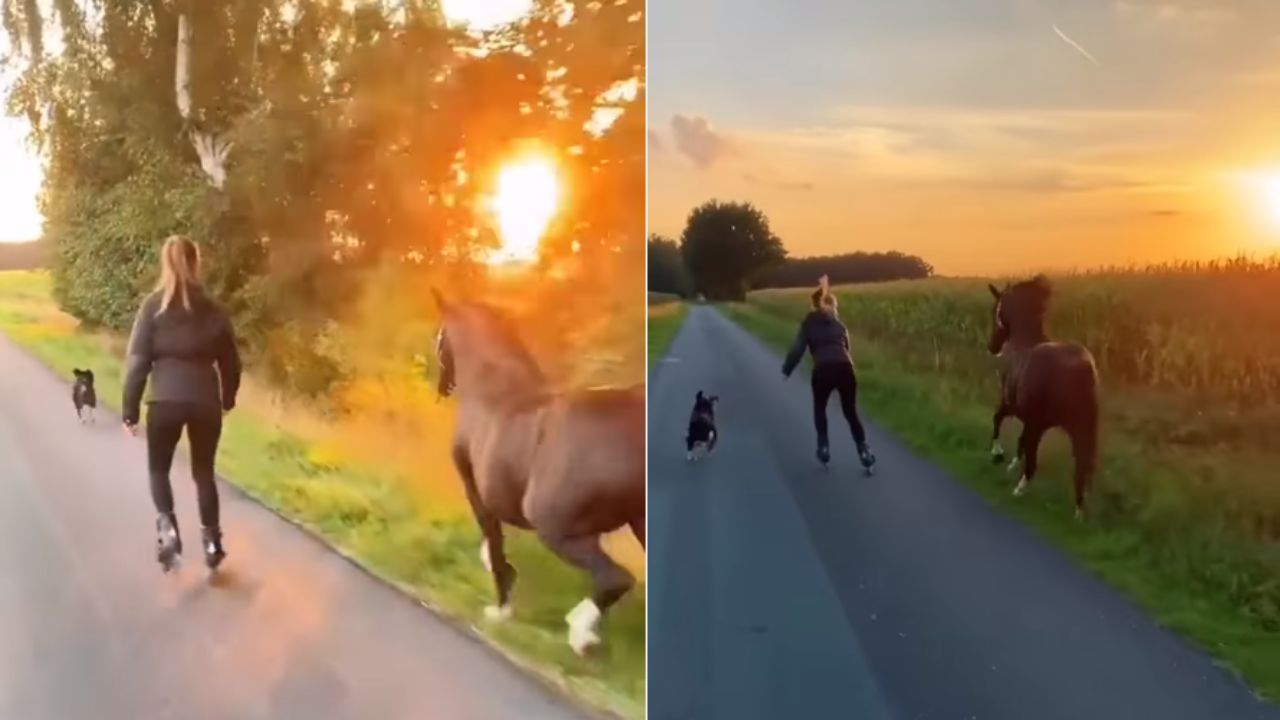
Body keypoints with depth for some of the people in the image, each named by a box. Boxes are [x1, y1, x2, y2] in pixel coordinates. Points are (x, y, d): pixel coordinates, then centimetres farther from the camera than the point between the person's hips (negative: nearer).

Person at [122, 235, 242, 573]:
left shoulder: (154, 306, -3)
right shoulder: (212, 309, 5)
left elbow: (138, 361, -6)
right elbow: (230, 360, 10)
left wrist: (130, 409, 0)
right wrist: (228, 399, 25)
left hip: (165, 401, -2)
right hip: (205, 402, 2)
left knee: (158, 468, 16)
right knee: (204, 472, 16)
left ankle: (166, 526, -6)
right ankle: (212, 540, 14)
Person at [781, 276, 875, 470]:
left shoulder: (809, 323, 13)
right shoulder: (839, 323, 24)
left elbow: (798, 348, 7)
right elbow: (846, 347, 19)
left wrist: (786, 370, 11)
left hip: (823, 370, -2)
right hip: (845, 368, 2)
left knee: (819, 409, 22)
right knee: (851, 412, 14)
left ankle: (824, 447, 12)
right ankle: (863, 450, 2)